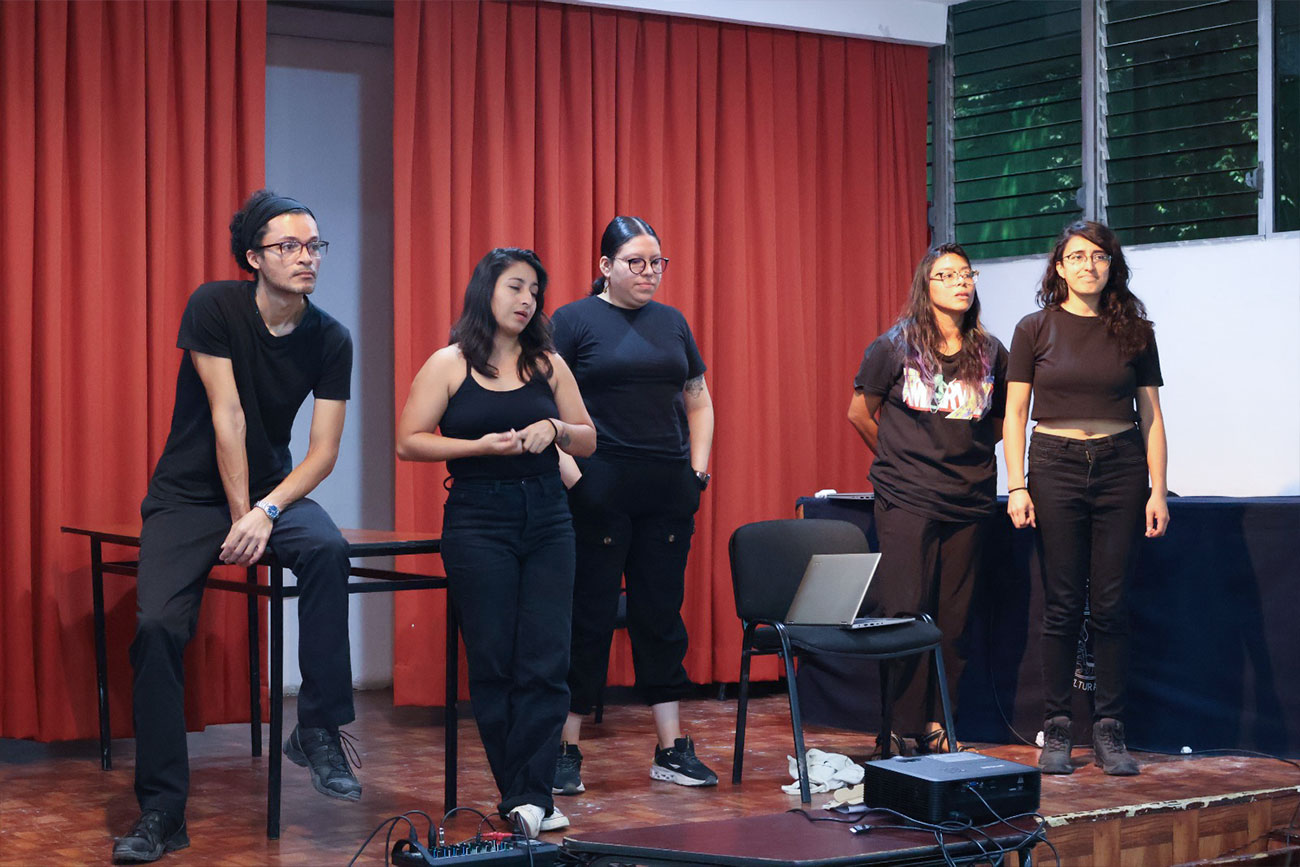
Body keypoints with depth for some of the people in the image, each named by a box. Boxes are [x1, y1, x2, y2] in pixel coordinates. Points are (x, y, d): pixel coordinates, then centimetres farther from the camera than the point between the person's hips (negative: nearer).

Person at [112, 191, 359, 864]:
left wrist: (265, 512, -22)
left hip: (273, 486, 2)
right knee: (157, 625, -20)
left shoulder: (331, 340, -5)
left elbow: (323, 450, -7)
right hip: (189, 493, -2)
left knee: (329, 550, -31)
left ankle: (318, 732, -20)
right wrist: (238, 517, -15)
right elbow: (228, 418, -15)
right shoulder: (214, 307, -12)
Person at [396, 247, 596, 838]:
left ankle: (529, 796, -1)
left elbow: (588, 441, 14)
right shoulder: (449, 365, 0)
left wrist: (555, 428, -7)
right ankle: (525, 796, 11)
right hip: (478, 520, -3)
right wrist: (479, 445, -14)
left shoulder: (548, 364, 9)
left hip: (547, 520, 3)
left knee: (545, 661, -4)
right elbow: (408, 442, -4)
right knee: (493, 663, 0)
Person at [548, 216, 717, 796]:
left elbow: (698, 399, 21)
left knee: (662, 615, 9)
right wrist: (568, 471, -15)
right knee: (589, 618, -1)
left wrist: (699, 465, 10)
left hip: (668, 494, 5)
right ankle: (565, 753, 8)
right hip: (600, 492, -5)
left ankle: (672, 750, 15)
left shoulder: (673, 323, 14)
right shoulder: (574, 321, -2)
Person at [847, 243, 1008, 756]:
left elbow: (1000, 423, 20)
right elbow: (860, 413, 7)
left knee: (954, 618, 4)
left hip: (969, 500, 3)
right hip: (906, 500, -3)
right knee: (907, 612, -5)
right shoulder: (896, 346, -2)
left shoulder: (991, 353, 7)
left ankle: (939, 726, 11)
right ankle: (905, 730, 2)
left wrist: (966, 457, 13)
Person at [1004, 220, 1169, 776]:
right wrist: (1017, 486, -5)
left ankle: (1109, 730, 7)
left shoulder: (1134, 330, 7)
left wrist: (1157, 489, 1)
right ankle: (1057, 730, 7)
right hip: (1056, 466, -1)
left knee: (1111, 604, 0)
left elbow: (1151, 415, 8)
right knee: (1062, 604, 0)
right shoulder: (1036, 329, 4)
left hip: (1121, 467, 1)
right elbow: (1014, 413, 4)